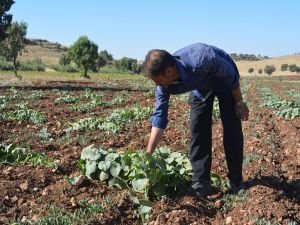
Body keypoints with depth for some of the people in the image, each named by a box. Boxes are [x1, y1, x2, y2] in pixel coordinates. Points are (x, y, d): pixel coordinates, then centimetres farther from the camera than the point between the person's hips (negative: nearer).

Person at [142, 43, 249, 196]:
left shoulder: (201, 60, -44)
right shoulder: (164, 85, -27)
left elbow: (231, 74, -26)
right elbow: (159, 116, -19)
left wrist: (239, 102, -14)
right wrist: (148, 154, -21)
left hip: (225, 80, -3)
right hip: (200, 86, 4)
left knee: (232, 130, -6)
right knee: (198, 130, -7)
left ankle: (236, 182, 7)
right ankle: (201, 182, 0)